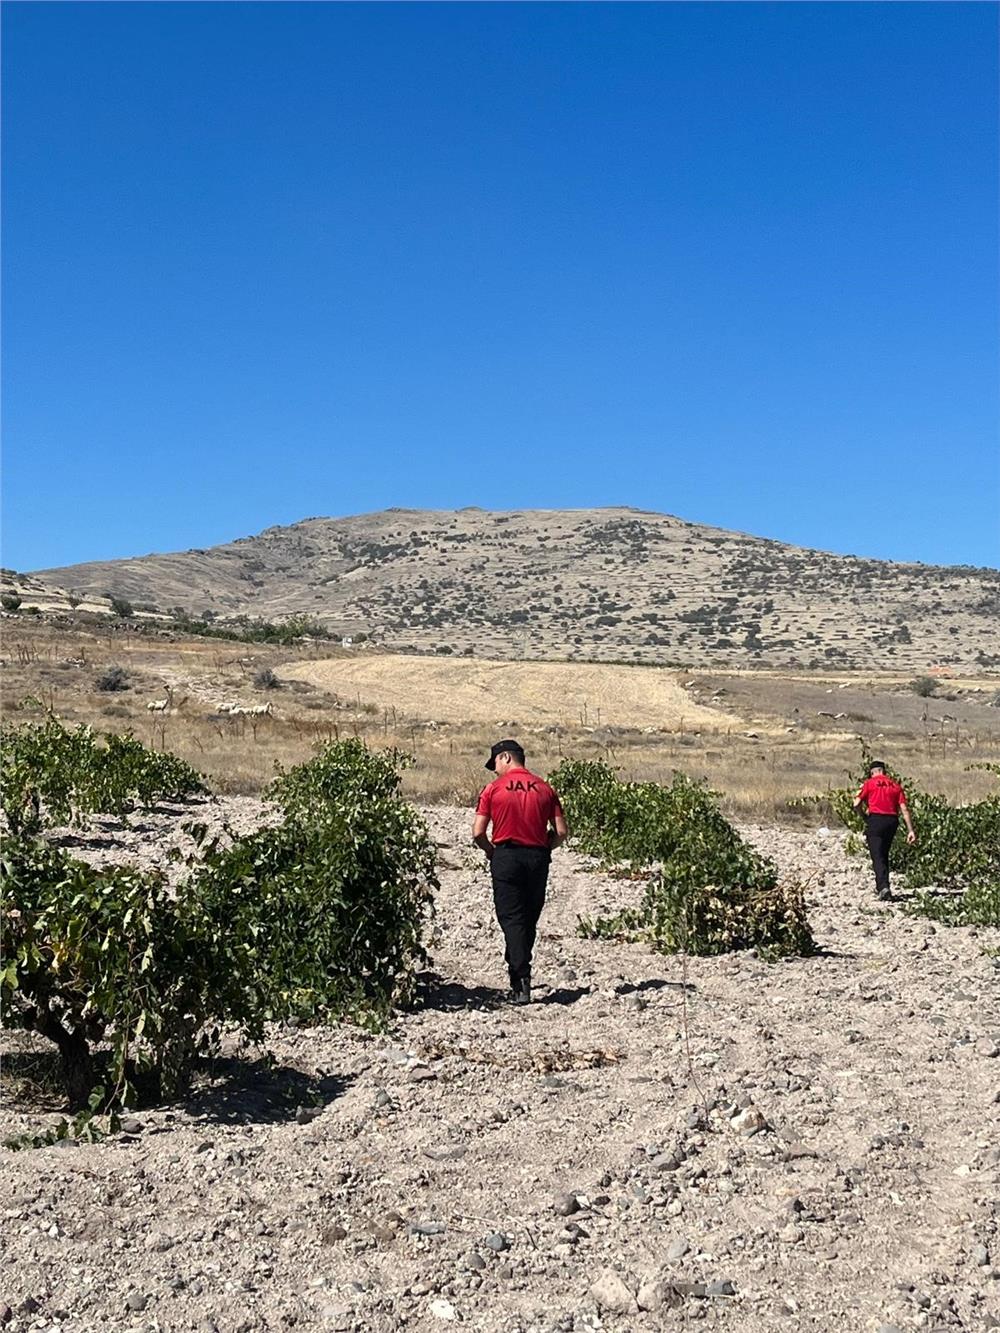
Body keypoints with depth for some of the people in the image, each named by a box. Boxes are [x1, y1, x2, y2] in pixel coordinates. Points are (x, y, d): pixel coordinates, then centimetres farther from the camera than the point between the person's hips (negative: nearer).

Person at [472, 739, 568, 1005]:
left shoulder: (493, 789, -2)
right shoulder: (544, 788, 7)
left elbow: (478, 833, -6)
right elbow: (561, 832, 3)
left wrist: (491, 851, 11)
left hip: (506, 856, -3)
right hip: (538, 858, 3)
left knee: (512, 919, 0)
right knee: (529, 919, 15)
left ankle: (521, 982, -10)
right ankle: (518, 968, 26)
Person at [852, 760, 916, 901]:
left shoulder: (869, 783, 1)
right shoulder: (895, 785, 12)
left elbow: (857, 804, -6)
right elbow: (904, 809, 5)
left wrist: (864, 813, 14)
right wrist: (911, 830, 4)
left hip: (875, 819, -4)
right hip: (892, 821, 4)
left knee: (877, 857, -4)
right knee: (884, 855, 20)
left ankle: (883, 887, -20)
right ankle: (881, 886, 28)